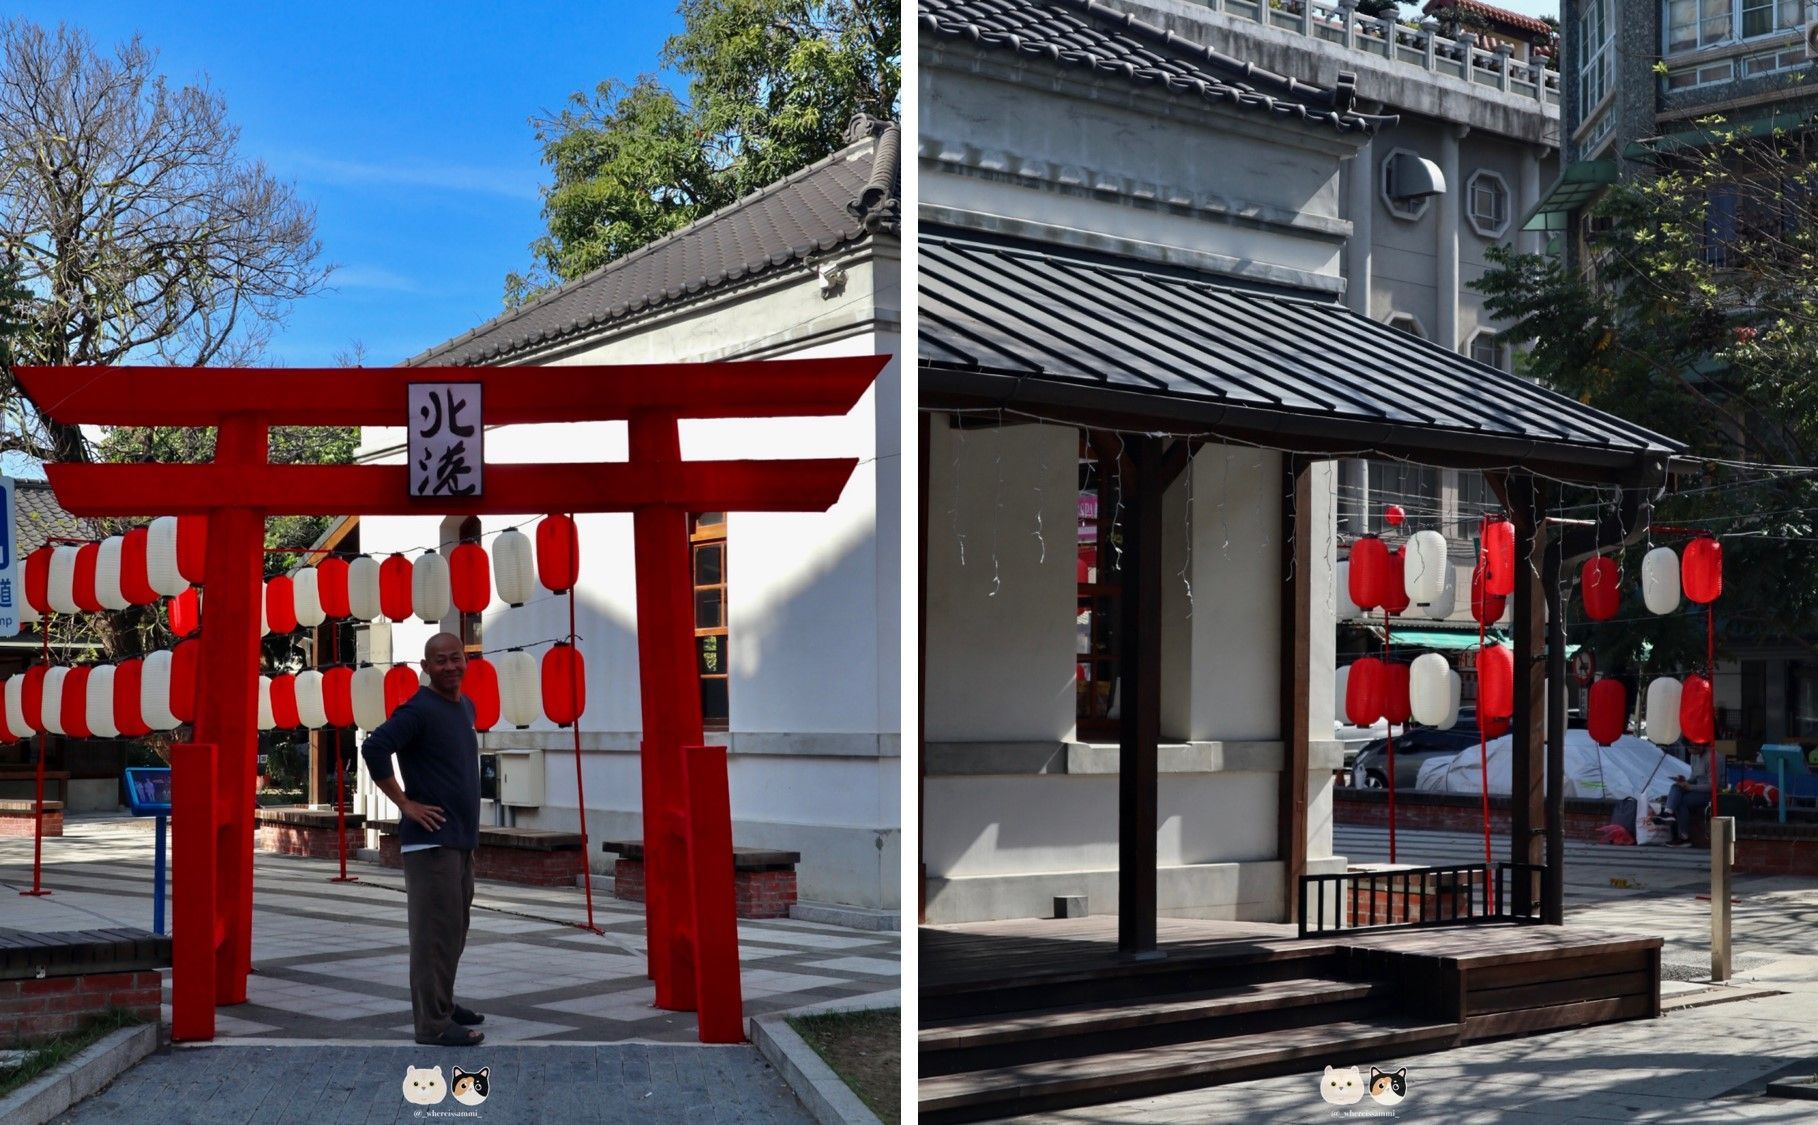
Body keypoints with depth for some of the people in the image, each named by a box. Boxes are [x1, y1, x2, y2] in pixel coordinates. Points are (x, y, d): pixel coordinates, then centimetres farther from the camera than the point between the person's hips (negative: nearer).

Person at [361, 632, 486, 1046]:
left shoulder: (466, 706, 14)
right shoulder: (418, 710, -13)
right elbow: (374, 748, -25)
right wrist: (405, 803, -20)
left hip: (462, 839, 9)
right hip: (431, 840, -9)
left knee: (454, 929, 17)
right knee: (434, 930, -8)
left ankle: (443, 1004, 29)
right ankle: (433, 1023, -6)